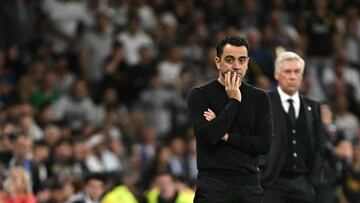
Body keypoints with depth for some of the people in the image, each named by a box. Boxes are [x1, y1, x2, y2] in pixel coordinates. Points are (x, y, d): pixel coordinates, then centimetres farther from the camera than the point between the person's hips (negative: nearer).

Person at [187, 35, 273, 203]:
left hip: (248, 184, 3)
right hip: (212, 184, -3)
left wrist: (226, 136, -6)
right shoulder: (199, 95, 1)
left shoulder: (259, 98, 9)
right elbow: (207, 135, -14)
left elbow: (264, 143, 1)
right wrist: (233, 101, -9)